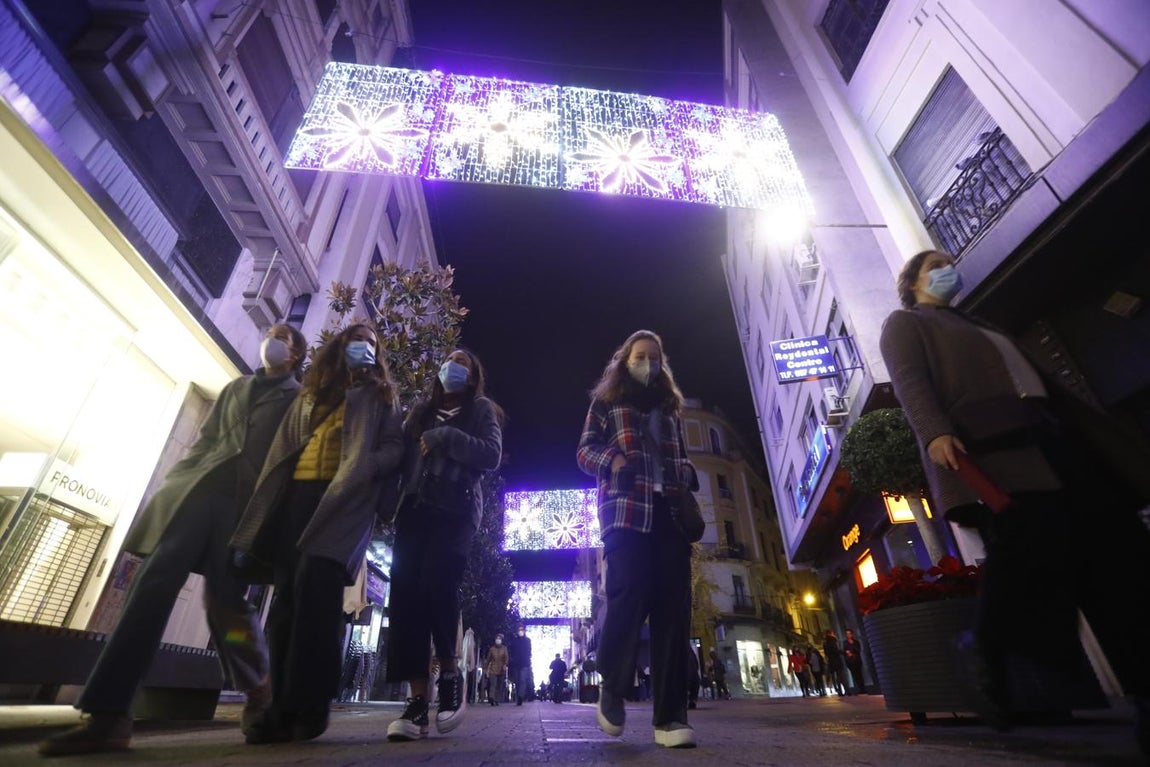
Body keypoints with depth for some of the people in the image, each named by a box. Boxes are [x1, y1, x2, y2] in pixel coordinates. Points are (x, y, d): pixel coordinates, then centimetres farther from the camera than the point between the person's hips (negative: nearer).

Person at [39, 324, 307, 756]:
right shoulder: (236, 388, 24)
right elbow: (205, 440, 22)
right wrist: (175, 480, 9)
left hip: (251, 499, -4)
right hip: (200, 487, 4)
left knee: (223, 599, -6)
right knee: (157, 582, -12)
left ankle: (259, 687, 15)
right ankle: (108, 714, -8)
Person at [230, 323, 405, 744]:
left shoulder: (381, 396, 18)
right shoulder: (312, 392, 26)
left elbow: (393, 448, 6)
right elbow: (285, 445, 19)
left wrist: (363, 468, -14)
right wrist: (267, 499, 7)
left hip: (345, 495, -4)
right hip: (298, 492, 4)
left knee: (314, 582, -18)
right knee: (287, 590, -3)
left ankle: (307, 704, -12)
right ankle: (283, 706, 2)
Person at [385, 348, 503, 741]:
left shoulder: (481, 410, 13)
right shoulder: (419, 412, 25)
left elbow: (491, 455, -3)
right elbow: (400, 458, 16)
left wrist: (442, 438, -8)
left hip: (455, 509, -4)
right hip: (414, 508, 4)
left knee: (437, 584, -21)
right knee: (405, 594, -7)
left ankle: (450, 671, 3)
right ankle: (417, 699, -2)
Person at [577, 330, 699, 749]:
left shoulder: (669, 406, 27)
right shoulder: (607, 401, 15)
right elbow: (585, 449, 6)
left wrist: (688, 480, 5)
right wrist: (612, 459, -15)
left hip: (668, 508, 5)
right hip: (625, 506, -4)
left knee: (673, 606, -3)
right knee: (630, 593, -15)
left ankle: (670, 717, 3)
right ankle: (612, 690, 10)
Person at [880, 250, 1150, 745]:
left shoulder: (980, 326, 36)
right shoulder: (904, 324, 11)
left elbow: (1044, 373, 30)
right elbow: (909, 381, -7)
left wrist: (1104, 433, 21)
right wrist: (934, 432, -25)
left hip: (1048, 436, 8)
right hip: (985, 443, -8)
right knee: (1025, 543, -21)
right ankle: (985, 644, -1)